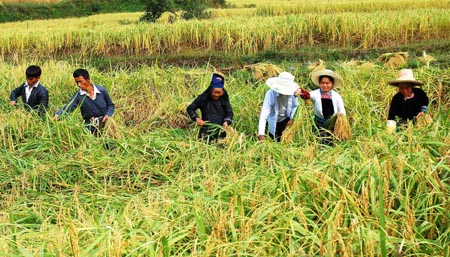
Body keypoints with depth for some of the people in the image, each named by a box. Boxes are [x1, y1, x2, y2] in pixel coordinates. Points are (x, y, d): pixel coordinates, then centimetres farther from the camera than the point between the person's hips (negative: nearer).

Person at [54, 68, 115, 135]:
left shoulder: (102, 90, -3)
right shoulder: (78, 95, -6)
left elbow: (111, 105, 10)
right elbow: (67, 108, -17)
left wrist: (108, 115, -9)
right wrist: (57, 115, -36)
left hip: (104, 122, 2)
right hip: (90, 126, -2)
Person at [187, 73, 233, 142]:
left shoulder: (224, 100, 4)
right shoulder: (203, 98, -2)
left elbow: (229, 113, 6)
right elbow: (189, 109, 4)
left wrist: (226, 122, -15)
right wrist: (197, 118, -11)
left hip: (220, 132, 2)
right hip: (206, 133, -2)